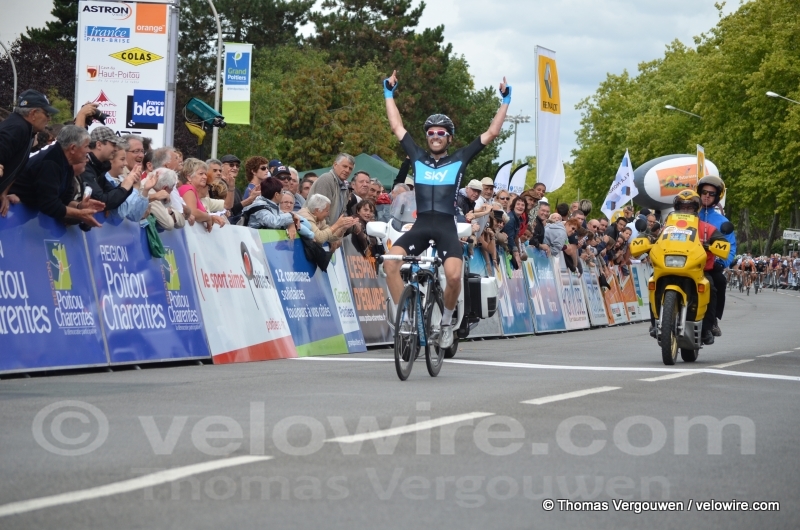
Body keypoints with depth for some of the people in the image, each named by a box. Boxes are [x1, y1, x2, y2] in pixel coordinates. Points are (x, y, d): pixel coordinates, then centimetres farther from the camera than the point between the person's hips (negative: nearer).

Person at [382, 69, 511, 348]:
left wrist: (505, 100, 11)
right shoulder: (418, 158, 15)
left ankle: (447, 321, 2)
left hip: (446, 227, -2)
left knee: (453, 275, -24)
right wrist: (389, 93, 26)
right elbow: (397, 127, 22)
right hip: (420, 225, 2)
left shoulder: (459, 159, 10)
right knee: (391, 261, -24)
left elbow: (492, 132, 11)